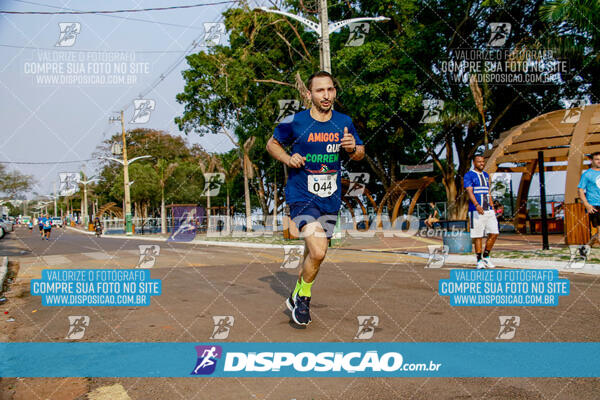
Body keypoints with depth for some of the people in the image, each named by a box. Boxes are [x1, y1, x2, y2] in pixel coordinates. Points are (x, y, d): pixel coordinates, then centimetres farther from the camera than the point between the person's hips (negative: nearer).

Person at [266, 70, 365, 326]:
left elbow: (359, 154, 14)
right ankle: (302, 296, 9)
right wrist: (287, 159, -12)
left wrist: (353, 148, -10)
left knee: (315, 254, 15)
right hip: (301, 197, -4)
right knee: (317, 252, -19)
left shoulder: (344, 122, 3)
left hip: (330, 200, 4)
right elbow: (272, 144, 8)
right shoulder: (294, 122, -7)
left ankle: (297, 296, 40)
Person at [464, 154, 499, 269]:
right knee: (478, 236, -3)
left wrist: (492, 207, 16)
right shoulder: (468, 175, -2)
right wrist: (477, 205, -28)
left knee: (494, 233, 0)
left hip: (489, 210, 6)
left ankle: (486, 257, 15)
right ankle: (479, 260, 6)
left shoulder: (486, 175, 19)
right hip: (476, 210, -6)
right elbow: (469, 192, -14)